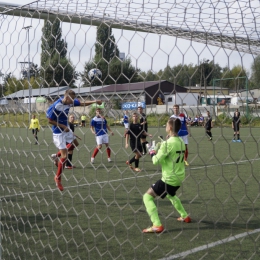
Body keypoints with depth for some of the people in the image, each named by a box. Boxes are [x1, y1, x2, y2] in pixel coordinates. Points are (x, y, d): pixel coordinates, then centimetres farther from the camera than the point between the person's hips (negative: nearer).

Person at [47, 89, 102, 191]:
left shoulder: (70, 102, -7)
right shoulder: (56, 106, -27)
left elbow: (83, 103, 4)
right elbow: (50, 121, -19)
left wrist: (94, 101, -10)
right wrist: (63, 126, -20)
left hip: (66, 129, 8)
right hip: (58, 132, -8)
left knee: (75, 143, 26)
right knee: (64, 156, -7)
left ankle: (57, 155, 35)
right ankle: (58, 178, 11)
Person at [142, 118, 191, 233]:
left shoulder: (167, 143, -19)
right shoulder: (181, 142, 6)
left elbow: (156, 161, -15)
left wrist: (152, 153, 4)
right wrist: (159, 151, 12)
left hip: (169, 178, -8)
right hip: (179, 177, 8)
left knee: (147, 197, -2)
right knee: (170, 195, 36)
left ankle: (157, 225, -13)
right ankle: (185, 216, 43)